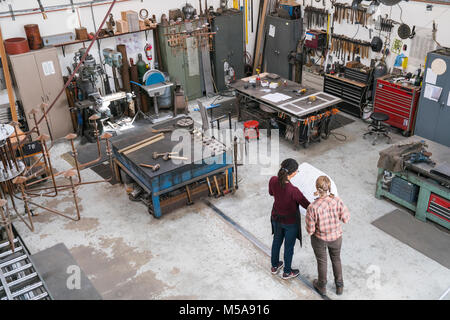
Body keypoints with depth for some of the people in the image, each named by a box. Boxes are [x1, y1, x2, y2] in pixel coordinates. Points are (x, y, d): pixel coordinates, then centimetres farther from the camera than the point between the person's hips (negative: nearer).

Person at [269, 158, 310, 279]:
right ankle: (287, 272, 43)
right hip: (290, 221, -5)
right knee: (289, 246, 20)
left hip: (276, 217, 5)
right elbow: (307, 206, -23)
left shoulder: (273, 181, -22)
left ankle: (274, 266, 51)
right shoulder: (293, 191, -37)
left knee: (277, 240, 29)